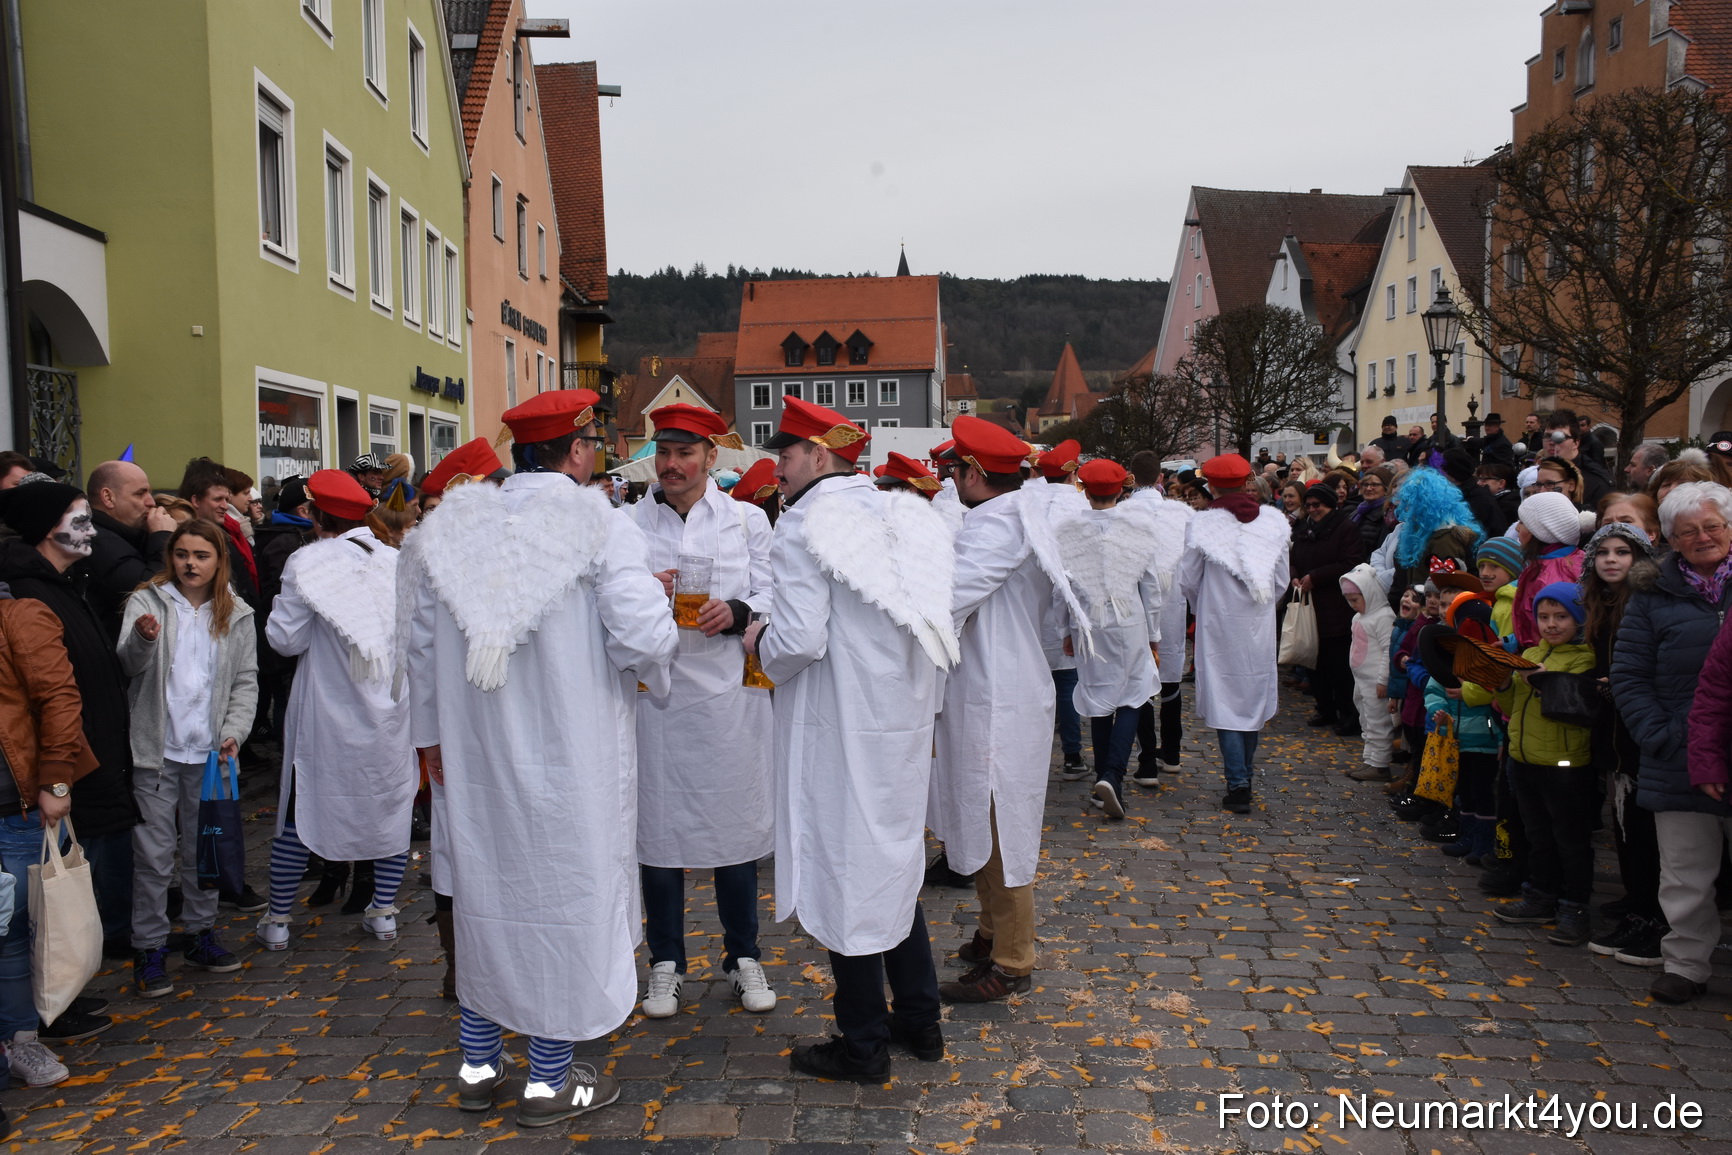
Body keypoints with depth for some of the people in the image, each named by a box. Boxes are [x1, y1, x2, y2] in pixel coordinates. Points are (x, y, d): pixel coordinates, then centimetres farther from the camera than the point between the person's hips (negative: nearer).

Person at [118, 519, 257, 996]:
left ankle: (201, 932, 26)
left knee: (204, 849, 13)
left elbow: (246, 681, 9)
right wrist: (143, 639, -38)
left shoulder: (236, 615, 7)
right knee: (153, 854, 0)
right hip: (156, 750, -3)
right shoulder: (148, 601, -1)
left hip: (209, 752, 3)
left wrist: (234, 732, -4)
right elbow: (129, 663, -16)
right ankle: (149, 948, 10)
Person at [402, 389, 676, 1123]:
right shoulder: (600, 526, -13)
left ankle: (478, 1064, 31)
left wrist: (431, 733, 19)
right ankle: (550, 1081, 19)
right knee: (564, 894, 7)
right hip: (570, 754, -5)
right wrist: (654, 673, 3)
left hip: (474, 754, 5)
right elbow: (642, 639, -20)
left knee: (482, 887, 17)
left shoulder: (455, 527, 3)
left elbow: (421, 643, 8)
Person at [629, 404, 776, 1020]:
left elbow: (773, 599, 2)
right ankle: (666, 961, 24)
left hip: (729, 692, 0)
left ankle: (743, 956, 25)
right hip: (654, 690, 0)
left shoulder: (747, 519, 7)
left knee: (735, 820, 7)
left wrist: (735, 612, -18)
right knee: (657, 823, 6)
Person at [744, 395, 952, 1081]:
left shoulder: (805, 526, -15)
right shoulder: (905, 516, 6)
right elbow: (940, 623, 6)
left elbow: (800, 638, -23)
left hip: (838, 733, -7)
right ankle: (919, 1020, 32)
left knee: (843, 876, 6)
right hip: (904, 722, 8)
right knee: (893, 865, 20)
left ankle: (863, 1045, 19)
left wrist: (760, 641, -3)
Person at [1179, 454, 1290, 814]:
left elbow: (1188, 581, -4)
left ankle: (1238, 785, -5)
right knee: (1254, 695, 17)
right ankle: (1244, 774, 29)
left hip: (1219, 623, -3)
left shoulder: (1202, 525, -11)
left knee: (1225, 700, 2)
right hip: (1260, 624, 4)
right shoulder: (1273, 521, -1)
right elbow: (1281, 581, 5)